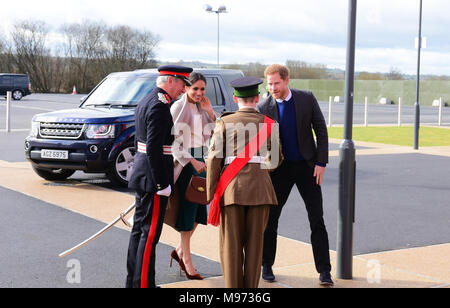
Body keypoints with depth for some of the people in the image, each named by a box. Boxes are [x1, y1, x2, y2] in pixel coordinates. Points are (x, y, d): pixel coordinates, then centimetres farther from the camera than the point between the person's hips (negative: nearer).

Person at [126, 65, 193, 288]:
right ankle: (144, 283, 1)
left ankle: (133, 280, 25)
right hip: (153, 178, -11)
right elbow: (154, 148, -23)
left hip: (142, 176, 11)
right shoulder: (159, 107, -18)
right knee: (150, 232, -5)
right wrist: (162, 184, -20)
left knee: (139, 229, 16)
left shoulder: (145, 102, 14)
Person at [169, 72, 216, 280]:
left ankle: (180, 250, 25)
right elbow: (173, 140, -14)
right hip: (184, 161, -7)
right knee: (187, 208, -1)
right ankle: (187, 259, 7)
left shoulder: (202, 108, 11)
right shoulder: (178, 107, -9)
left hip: (200, 160, 7)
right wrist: (192, 161, -19)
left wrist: (210, 112, -1)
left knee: (199, 208, 10)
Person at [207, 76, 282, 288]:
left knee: (231, 244, 5)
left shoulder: (224, 123, 2)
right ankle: (251, 286, 13)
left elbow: (214, 158, -2)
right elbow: (275, 160, 13)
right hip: (260, 187, 1)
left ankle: (232, 286, 7)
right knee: (255, 243, 8)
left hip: (231, 187, -1)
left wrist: (211, 193, 3)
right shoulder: (268, 124, 5)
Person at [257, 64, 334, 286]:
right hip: (279, 169, 0)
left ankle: (324, 270, 6)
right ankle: (267, 266, 22)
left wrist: (321, 162, -7)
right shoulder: (264, 108, -8)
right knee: (270, 218, 5)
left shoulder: (307, 99, -7)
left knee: (317, 219, -1)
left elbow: (321, 130, -1)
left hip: (307, 166, 0)